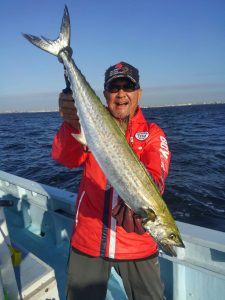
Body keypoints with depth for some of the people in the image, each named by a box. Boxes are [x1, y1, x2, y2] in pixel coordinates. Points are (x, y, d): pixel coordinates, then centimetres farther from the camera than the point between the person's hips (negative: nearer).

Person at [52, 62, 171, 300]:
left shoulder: (152, 133, -2)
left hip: (137, 242, 0)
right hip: (87, 239, 1)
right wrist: (72, 124, -38)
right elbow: (65, 157, -18)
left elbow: (154, 174, -20)